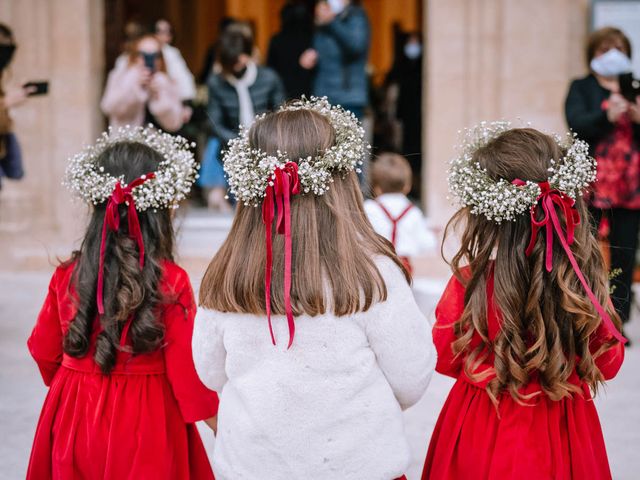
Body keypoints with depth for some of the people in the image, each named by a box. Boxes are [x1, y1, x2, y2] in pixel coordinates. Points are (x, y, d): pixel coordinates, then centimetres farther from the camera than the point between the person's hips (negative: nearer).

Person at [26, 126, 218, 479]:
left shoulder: (67, 276, -6)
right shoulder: (172, 282, -17)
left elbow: (44, 350, 6)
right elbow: (188, 370, -13)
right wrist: (220, 426, 3)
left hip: (73, 422, 3)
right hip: (146, 426, -3)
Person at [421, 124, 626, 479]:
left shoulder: (470, 283, -24)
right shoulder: (587, 279, -16)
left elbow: (445, 359, -5)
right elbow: (608, 364, 0)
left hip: (484, 442, -2)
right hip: (568, 439, 2)